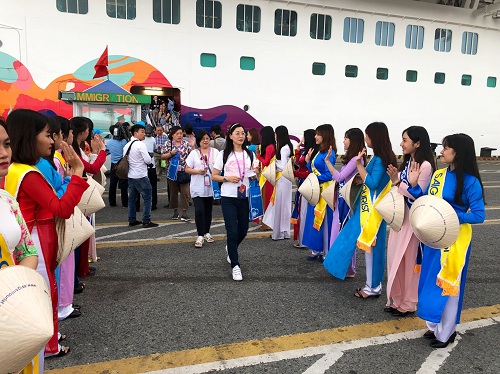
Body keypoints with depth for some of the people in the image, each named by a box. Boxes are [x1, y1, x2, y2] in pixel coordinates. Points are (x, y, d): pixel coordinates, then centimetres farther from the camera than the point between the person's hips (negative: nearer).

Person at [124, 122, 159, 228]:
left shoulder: (127, 145, 10)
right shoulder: (141, 145, -14)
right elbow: (148, 160, -17)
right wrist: (150, 160, 4)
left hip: (130, 176, 8)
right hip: (141, 176, -8)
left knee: (132, 198, 14)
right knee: (147, 198, -1)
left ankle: (132, 220, 21)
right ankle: (146, 221, -1)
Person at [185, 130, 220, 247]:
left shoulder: (215, 152, 6)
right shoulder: (194, 153, 2)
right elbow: (187, 169, 1)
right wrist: (198, 171, -15)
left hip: (211, 187, 2)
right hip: (197, 188, -2)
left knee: (208, 211, 13)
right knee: (199, 211, -11)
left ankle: (207, 233, 28)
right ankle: (200, 236, -1)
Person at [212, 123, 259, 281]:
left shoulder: (250, 154, 7)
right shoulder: (224, 154, -2)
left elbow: (253, 177, 14)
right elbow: (214, 176, -1)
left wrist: (255, 172, -8)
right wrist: (227, 178, -17)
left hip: (245, 197, 4)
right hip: (228, 198, -4)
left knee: (243, 230, 14)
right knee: (232, 231, -5)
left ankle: (230, 249, 45)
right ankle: (235, 265, 9)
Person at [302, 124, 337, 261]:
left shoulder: (329, 153, -14)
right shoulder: (319, 151, 13)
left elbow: (329, 175, -19)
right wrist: (308, 161, 2)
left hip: (324, 191, -9)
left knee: (323, 221, 0)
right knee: (314, 220, 13)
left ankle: (326, 252, 13)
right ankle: (316, 250, 23)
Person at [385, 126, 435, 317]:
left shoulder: (425, 166, -14)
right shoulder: (407, 163, 9)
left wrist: (397, 182, -20)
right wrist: (393, 179, -5)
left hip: (413, 218, -7)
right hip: (400, 215, 7)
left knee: (409, 260, 4)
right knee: (395, 258, 12)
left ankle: (408, 303, 20)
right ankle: (397, 299, 27)